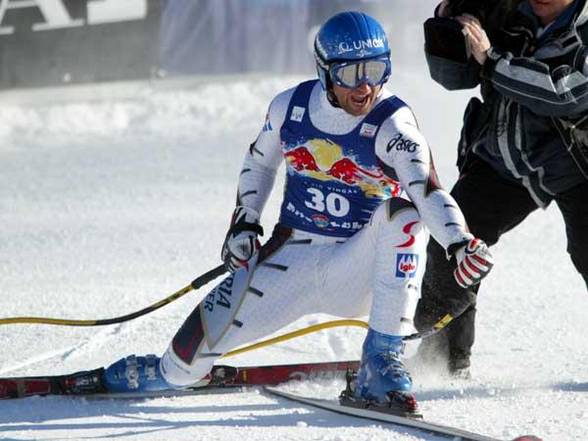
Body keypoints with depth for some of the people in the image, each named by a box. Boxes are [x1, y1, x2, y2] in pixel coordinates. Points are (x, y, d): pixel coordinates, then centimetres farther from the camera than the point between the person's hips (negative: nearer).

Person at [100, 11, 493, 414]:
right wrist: (244, 222, 8)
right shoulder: (290, 108, -6)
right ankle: (167, 372, 35)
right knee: (207, 340, -6)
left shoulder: (392, 124, -18)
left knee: (402, 214, -33)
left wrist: (460, 242, -48)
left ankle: (382, 361, -25)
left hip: (357, 269, -2)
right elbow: (259, 162, 15)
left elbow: (428, 189, -32)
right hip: (292, 260, 3)